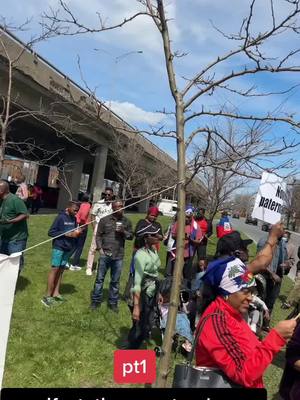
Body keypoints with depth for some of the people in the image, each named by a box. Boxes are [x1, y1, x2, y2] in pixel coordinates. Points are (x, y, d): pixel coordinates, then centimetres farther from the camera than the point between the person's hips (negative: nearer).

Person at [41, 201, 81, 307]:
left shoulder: (74, 218, 7)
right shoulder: (61, 217, -11)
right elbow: (51, 232, -13)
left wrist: (77, 232, -5)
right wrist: (67, 234, -19)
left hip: (68, 248, 6)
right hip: (59, 247, -6)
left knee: (61, 270, 10)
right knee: (55, 269, -4)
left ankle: (56, 293, 18)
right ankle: (48, 296, 2)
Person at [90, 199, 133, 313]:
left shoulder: (126, 222, 6)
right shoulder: (104, 220, 0)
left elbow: (131, 236, 7)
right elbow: (98, 235, 2)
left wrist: (123, 232, -11)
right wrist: (100, 248, -7)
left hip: (118, 256, 2)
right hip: (105, 254, -1)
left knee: (115, 281, 10)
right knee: (100, 279, 8)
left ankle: (113, 302, 23)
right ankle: (96, 300, 22)